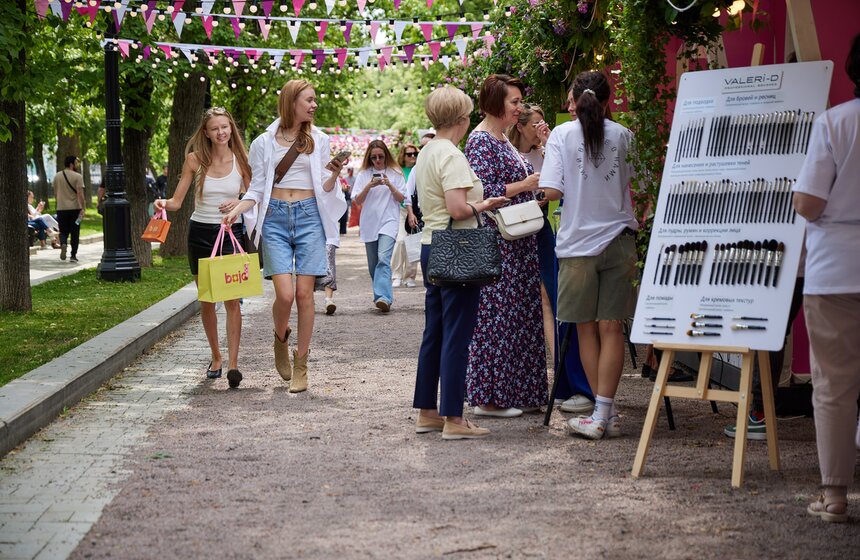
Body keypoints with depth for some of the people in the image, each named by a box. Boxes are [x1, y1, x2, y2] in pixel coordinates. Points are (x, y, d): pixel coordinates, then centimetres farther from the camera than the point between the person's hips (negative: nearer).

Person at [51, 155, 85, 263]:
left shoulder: (57, 176, 7)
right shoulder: (77, 176, -8)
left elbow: (55, 193, 15)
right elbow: (80, 194, -15)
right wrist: (82, 208, -14)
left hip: (61, 208, 3)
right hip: (75, 208, -3)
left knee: (63, 231, 11)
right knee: (75, 233, 7)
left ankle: (63, 244, -19)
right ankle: (73, 256, 7)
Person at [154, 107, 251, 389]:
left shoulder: (240, 160, -2)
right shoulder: (195, 160, -1)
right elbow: (177, 201, -1)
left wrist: (239, 203, -16)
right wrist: (163, 203, -22)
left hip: (231, 233, -1)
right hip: (200, 232, 1)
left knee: (232, 298, -13)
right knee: (206, 301, 9)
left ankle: (233, 363, -14)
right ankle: (216, 357, 26)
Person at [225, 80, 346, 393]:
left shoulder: (319, 140, 11)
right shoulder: (264, 143, 7)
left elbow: (325, 189, 13)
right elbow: (257, 189, 10)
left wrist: (334, 175, -8)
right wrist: (237, 210, -6)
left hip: (309, 216, 1)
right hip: (275, 218, -1)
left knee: (304, 293, -4)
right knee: (285, 294, -12)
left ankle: (301, 366, 6)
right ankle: (281, 340, 21)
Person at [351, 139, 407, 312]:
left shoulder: (395, 173, 5)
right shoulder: (363, 174, 7)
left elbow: (401, 198, 3)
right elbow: (357, 200, 3)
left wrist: (390, 185, -13)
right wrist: (369, 186, -13)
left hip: (388, 222, -3)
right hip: (369, 223, 3)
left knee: (383, 258, -21)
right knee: (373, 264, 8)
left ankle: (383, 297, -32)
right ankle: (382, 296, 21)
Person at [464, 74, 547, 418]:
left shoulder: (503, 140, 17)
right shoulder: (481, 141, -12)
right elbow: (482, 193, -20)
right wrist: (526, 185, -16)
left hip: (518, 244, 10)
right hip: (495, 244, -10)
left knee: (521, 316, 11)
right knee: (495, 316, -5)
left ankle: (519, 393, 17)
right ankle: (488, 398, 1)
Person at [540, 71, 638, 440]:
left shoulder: (562, 135, -4)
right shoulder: (622, 136, 3)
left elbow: (552, 192, -10)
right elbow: (631, 185, 8)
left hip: (578, 242, -2)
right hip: (618, 239, 2)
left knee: (586, 329, 8)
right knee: (611, 328, 2)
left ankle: (603, 413, 11)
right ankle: (605, 414, -3)